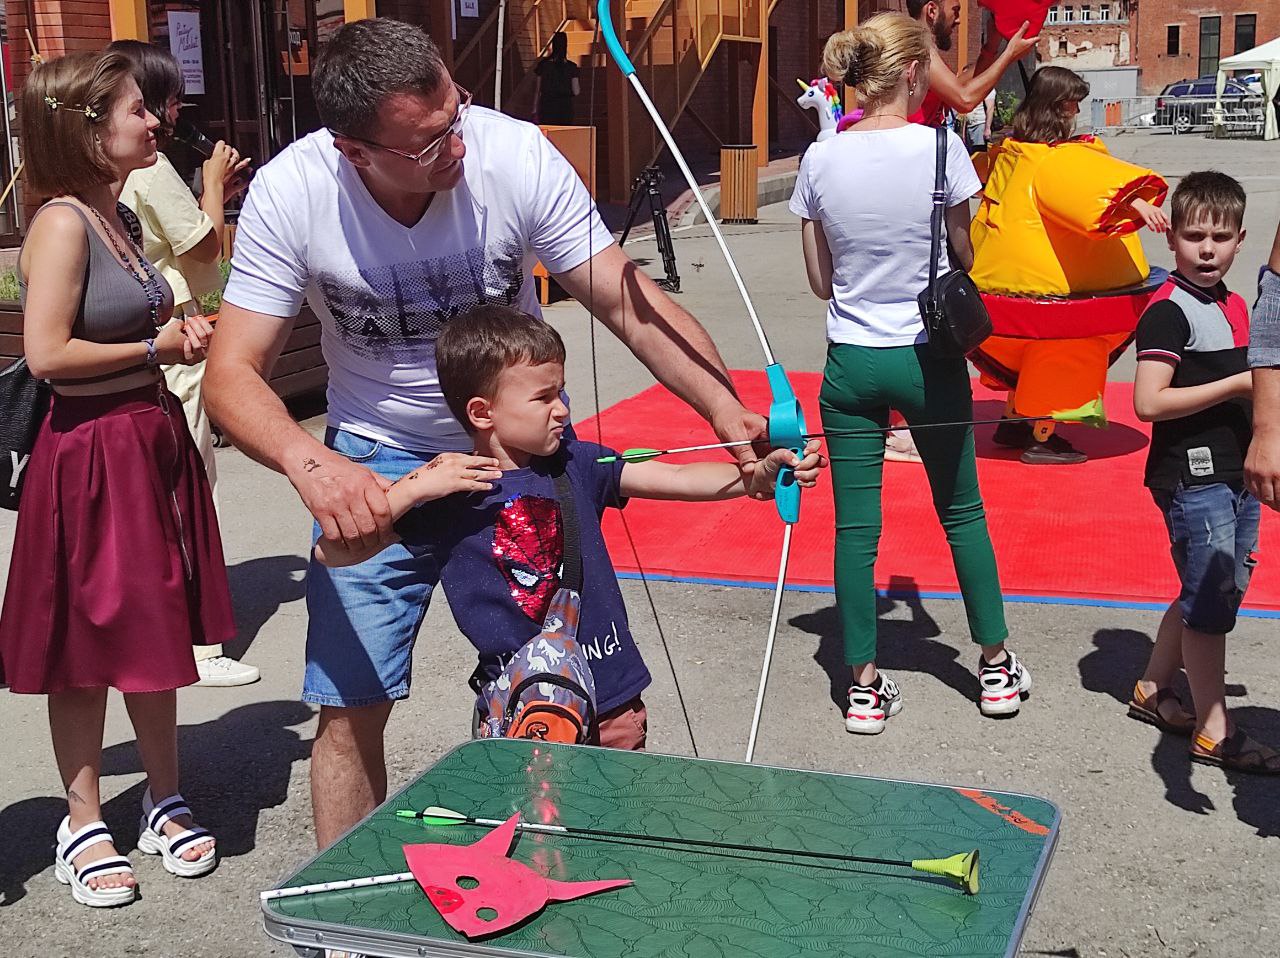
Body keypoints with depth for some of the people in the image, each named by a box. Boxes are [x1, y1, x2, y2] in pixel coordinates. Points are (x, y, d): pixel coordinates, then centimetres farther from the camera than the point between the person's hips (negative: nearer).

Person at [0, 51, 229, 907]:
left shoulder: (119, 217, 10)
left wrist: (178, 335, 6)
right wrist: (157, 349, -13)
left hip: (152, 440, 9)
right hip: (92, 452, -8)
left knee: (156, 630, 16)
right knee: (88, 645, 4)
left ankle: (166, 801, 29)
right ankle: (84, 824, 19)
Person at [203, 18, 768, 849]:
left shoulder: (515, 155, -22)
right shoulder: (290, 194, -20)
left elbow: (629, 300, -19)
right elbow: (233, 372, -20)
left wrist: (726, 408, -35)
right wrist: (310, 463, -40)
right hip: (375, 466, 0)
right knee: (351, 710, -1)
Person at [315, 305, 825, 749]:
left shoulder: (574, 462, -2)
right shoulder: (448, 491, -10)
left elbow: (675, 478, -8)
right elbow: (332, 552, -12)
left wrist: (757, 475, -24)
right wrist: (412, 488, -23)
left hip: (612, 696, 3)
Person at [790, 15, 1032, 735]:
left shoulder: (821, 161, -3)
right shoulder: (939, 149, -12)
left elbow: (821, 281, 3)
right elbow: (965, 259, -1)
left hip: (851, 363, 2)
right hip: (928, 358, -2)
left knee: (855, 527, 8)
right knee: (963, 513, 16)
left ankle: (865, 687, 15)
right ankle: (997, 667, 28)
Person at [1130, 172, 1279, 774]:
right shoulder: (1169, 312, -15)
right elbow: (1148, 403, -23)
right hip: (1193, 477, -9)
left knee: (1217, 592, 17)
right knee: (1210, 602, -3)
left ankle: (1152, 690, 31)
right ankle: (1214, 732, 8)